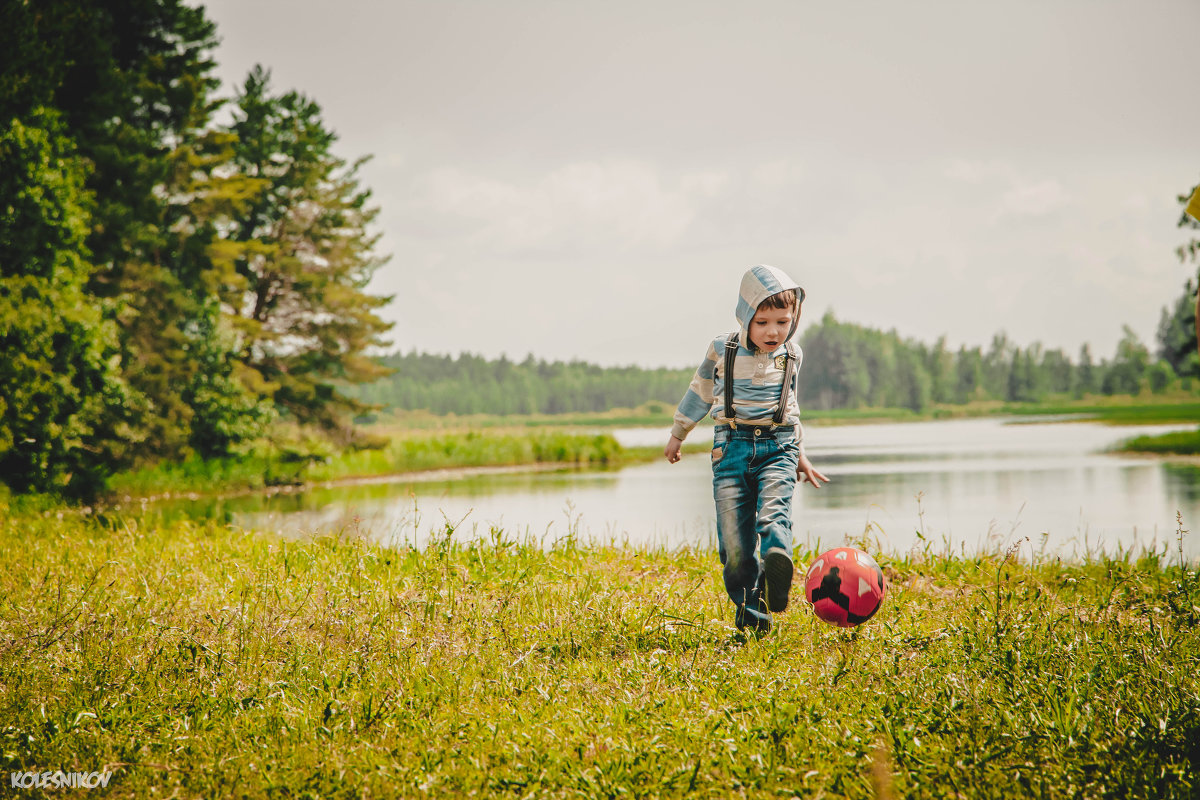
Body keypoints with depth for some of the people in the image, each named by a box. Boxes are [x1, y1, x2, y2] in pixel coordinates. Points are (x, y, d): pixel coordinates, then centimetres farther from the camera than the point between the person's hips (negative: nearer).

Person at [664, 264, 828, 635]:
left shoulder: (791, 355, 7)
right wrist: (678, 434, 25)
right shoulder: (722, 350, 0)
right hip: (732, 447, 0)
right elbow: (700, 392, 16)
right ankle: (750, 613, 7)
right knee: (734, 540, -6)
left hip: (777, 447, 0)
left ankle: (775, 578, -50)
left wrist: (799, 453, 29)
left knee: (773, 514, -26)